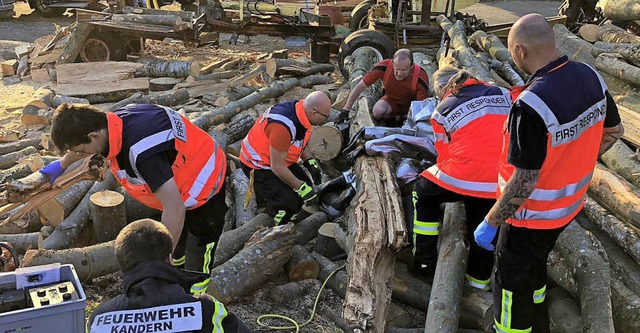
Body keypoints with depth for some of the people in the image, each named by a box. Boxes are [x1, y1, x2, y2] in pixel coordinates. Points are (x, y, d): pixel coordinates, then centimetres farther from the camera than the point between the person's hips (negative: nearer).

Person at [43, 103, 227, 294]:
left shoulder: (142, 151, -41)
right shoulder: (114, 120, -13)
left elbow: (175, 211, -40)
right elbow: (81, 141, 15)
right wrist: (62, 165, 31)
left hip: (203, 188, -9)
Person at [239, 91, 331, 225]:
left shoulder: (301, 108, -12)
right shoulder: (283, 127, -39)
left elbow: (299, 141, 11)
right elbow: (277, 167, -30)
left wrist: (310, 162, 2)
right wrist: (302, 188, -22)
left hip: (279, 157, 9)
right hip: (258, 165, -9)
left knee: (306, 184, 11)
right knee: (289, 204, -18)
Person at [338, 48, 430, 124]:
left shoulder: (421, 78, -32)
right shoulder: (384, 67, -29)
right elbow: (360, 87, -20)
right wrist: (345, 111, -20)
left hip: (412, 104, 0)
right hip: (392, 100, 0)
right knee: (377, 111, -31)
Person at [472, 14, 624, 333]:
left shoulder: (530, 105, -35)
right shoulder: (590, 76, -10)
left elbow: (524, 182, -30)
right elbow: (613, 131, 6)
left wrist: (489, 223, -17)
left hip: (533, 212, -8)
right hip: (569, 203, 8)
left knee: (511, 278, 14)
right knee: (535, 265, 30)